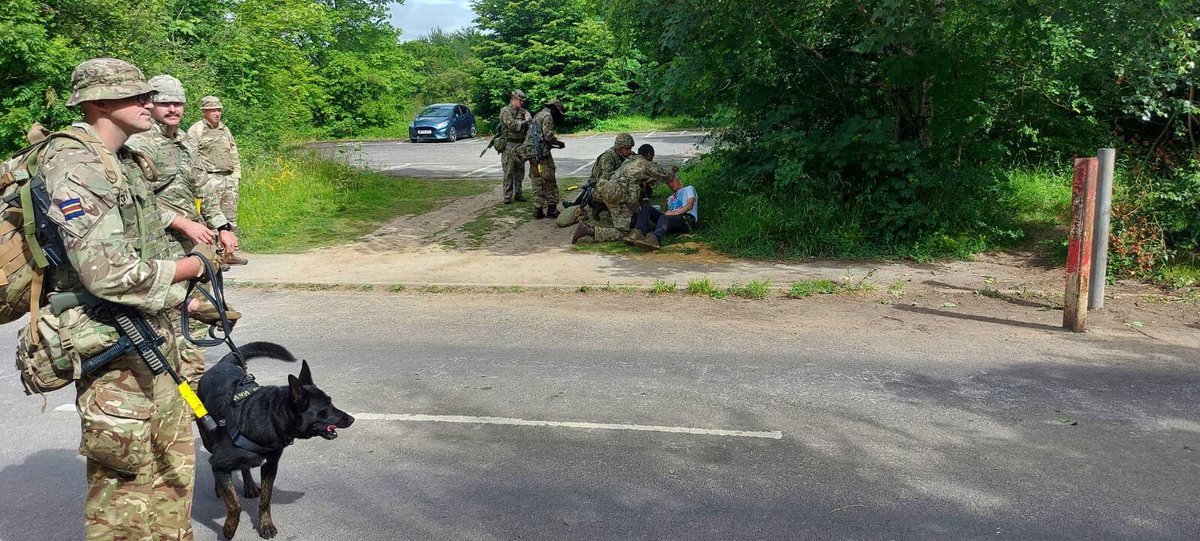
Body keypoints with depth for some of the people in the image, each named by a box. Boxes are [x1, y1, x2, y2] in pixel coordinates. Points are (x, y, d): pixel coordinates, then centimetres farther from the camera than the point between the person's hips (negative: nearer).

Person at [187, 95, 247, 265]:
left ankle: (230, 253, 17)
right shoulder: (196, 130, -2)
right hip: (211, 179, -7)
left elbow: (234, 154, 25)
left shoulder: (225, 130, 19)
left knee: (230, 217, 9)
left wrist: (236, 175, 15)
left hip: (229, 179, 7)